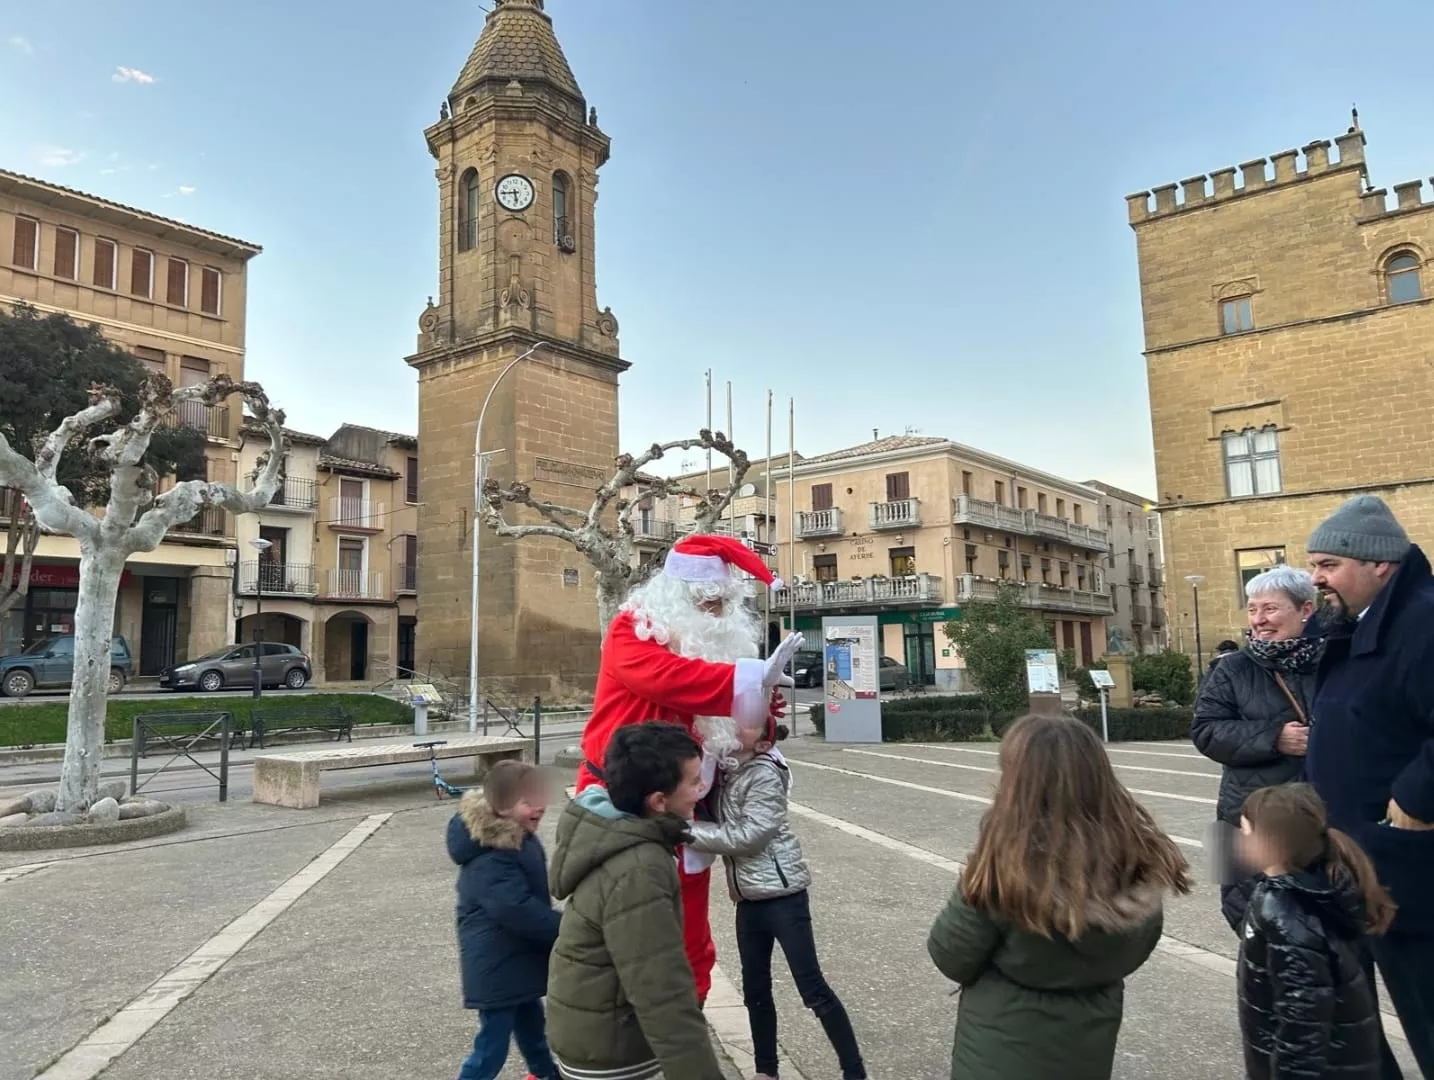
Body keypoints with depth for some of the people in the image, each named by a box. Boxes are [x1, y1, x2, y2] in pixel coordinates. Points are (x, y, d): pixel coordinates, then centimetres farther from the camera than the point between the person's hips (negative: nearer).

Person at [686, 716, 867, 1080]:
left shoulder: (765, 774, -15)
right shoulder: (725, 770, 5)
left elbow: (748, 836, -20)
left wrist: (688, 830, -18)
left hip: (781, 891, -7)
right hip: (747, 896, 7)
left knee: (812, 989, -2)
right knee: (755, 989, 16)